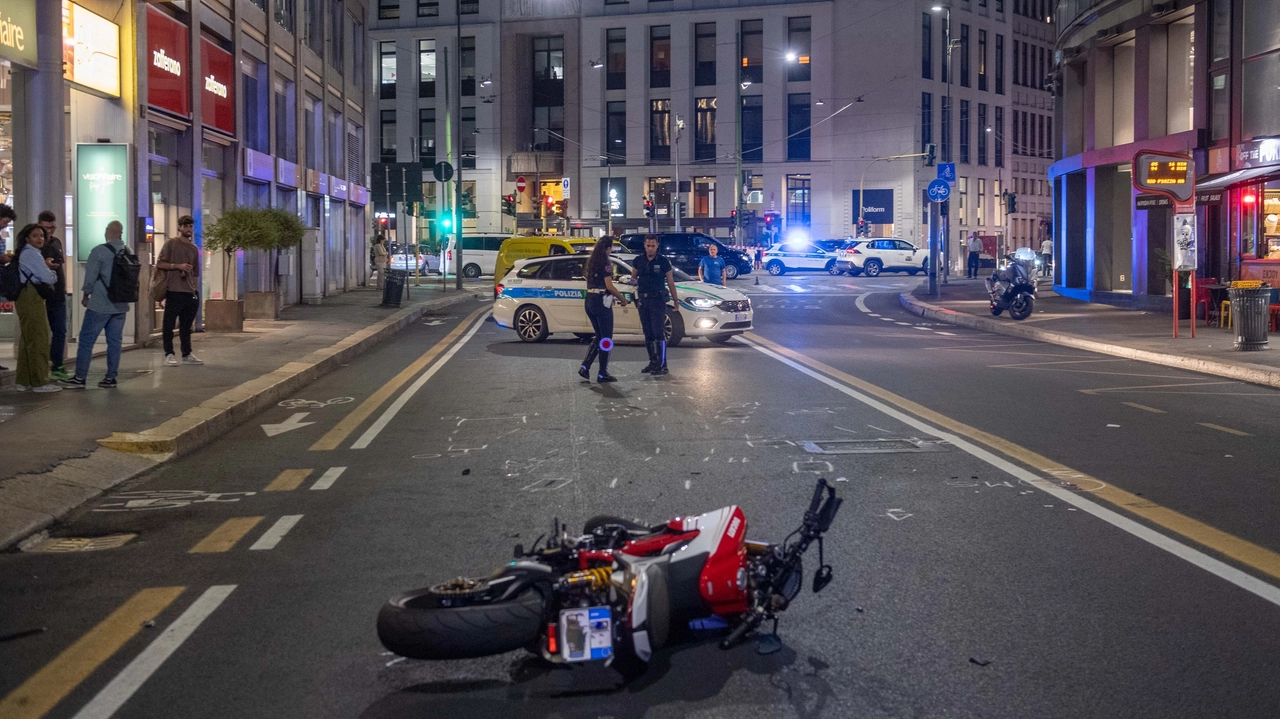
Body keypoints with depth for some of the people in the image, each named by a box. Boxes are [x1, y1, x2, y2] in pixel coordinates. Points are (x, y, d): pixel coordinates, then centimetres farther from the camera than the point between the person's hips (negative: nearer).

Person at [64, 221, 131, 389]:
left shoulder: (99, 251, -11)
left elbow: (90, 276, -8)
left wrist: (85, 295, 7)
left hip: (99, 305, -5)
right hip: (120, 305, 5)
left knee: (86, 340, 2)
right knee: (115, 342, 8)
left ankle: (80, 377, 3)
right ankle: (111, 378, 9)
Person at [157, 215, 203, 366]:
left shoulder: (194, 248, 16)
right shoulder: (171, 244, 1)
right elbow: (159, 264, -4)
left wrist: (196, 290, 12)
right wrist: (178, 266, -15)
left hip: (190, 292, 5)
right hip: (174, 291, -5)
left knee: (186, 325, 9)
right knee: (169, 324, -2)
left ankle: (187, 355, 14)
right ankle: (169, 355, 2)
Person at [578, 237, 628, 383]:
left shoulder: (591, 261, 14)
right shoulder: (605, 263, -11)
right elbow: (609, 286, -16)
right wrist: (622, 298, -3)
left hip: (589, 300, 8)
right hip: (601, 301, -8)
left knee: (599, 336, 17)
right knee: (606, 338, 0)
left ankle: (585, 367, 7)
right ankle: (603, 374, 3)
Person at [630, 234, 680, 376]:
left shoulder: (663, 262, -3)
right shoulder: (638, 261, 6)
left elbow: (670, 283, 2)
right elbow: (633, 278, 18)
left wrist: (676, 301, 3)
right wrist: (633, 282, -3)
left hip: (658, 300, -4)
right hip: (643, 299, 4)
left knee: (658, 333, -9)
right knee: (648, 334, 8)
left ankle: (662, 365, -7)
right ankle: (653, 362, 17)